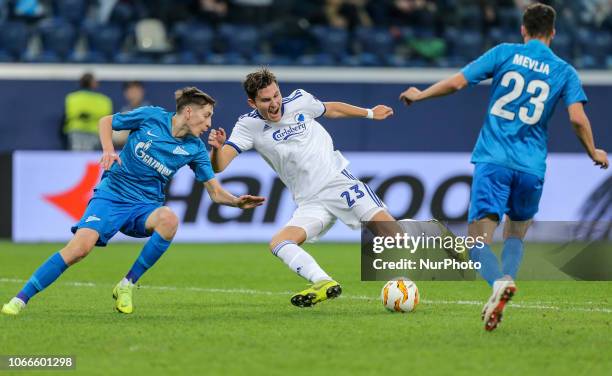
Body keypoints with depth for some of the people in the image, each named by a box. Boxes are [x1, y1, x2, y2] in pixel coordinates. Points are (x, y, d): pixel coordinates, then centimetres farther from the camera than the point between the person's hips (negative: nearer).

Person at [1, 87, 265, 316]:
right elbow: (106, 121, 8)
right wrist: (108, 150, -9)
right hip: (112, 195, -2)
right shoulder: (152, 117, -4)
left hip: (145, 207, 2)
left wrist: (237, 202, -15)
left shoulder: (195, 148, 2)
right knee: (80, 247, -25)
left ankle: (127, 285, -16)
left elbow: (215, 192, 5)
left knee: (169, 219, -33)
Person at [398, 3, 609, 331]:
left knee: (478, 239, -3)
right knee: (516, 233, 22)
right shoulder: (564, 72, 7)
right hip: (532, 166, 2)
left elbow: (457, 82, 2)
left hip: (492, 160, -2)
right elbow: (578, 119, -4)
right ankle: (506, 279, -3)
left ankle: (499, 282, -33)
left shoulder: (504, 53, 6)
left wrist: (419, 95, 18)